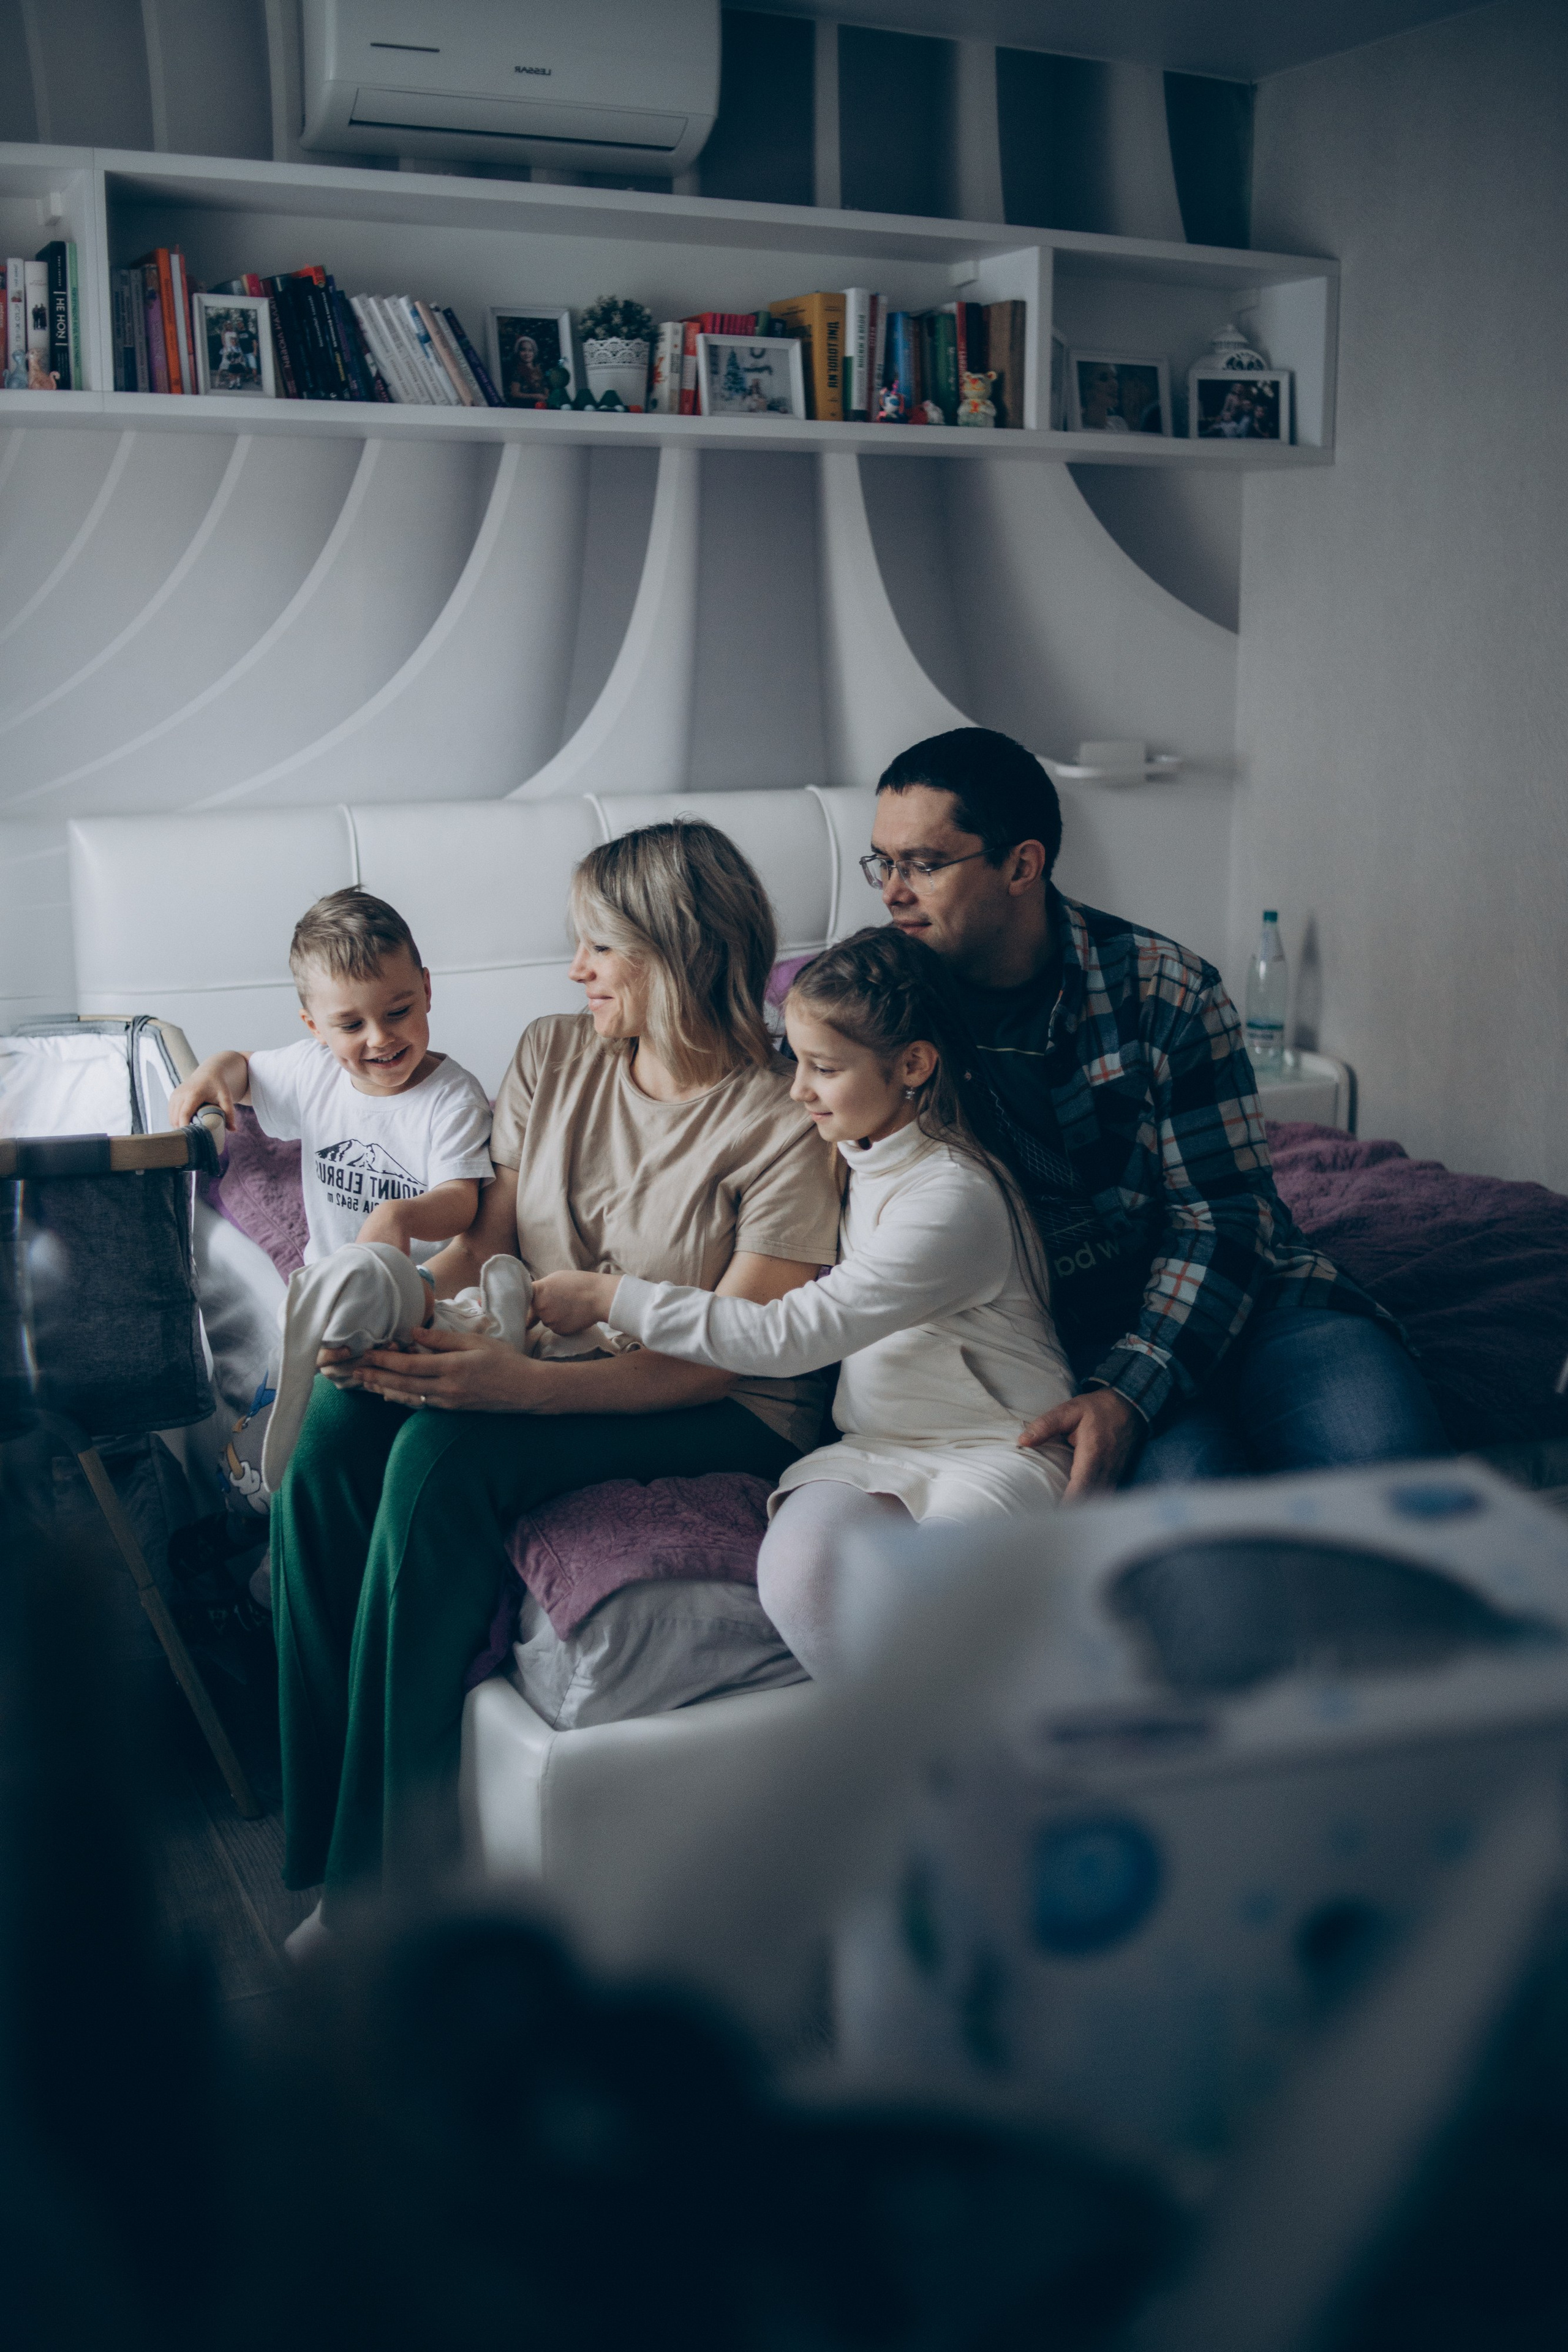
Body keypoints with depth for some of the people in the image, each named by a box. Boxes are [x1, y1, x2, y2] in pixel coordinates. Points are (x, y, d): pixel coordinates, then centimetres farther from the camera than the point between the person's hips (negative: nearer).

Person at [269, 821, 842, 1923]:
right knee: (332, 1429, -23)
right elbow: (488, 1235, 7)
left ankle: (387, 1870, -19)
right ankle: (324, 1842, -15)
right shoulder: (552, 1056, 6)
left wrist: (525, 1385, -32)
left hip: (724, 1419, -6)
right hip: (538, 1362, 6)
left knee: (442, 1454, -31)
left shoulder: (785, 1125, -15)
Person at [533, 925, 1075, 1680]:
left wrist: (610, 1298, -14)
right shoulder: (856, 1158, 10)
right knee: (800, 1570, -28)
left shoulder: (956, 1198, -17)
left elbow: (791, 1334, -20)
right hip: (877, 1448, 6)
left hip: (998, 1452, -6)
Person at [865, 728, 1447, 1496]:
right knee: (1185, 1468, -32)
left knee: (1387, 1452, -27)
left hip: (1238, 1292, 1)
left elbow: (1222, 1218, -7)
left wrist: (1127, 1394, -22)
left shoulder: (1166, 989, -5)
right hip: (1059, 1333, 0)